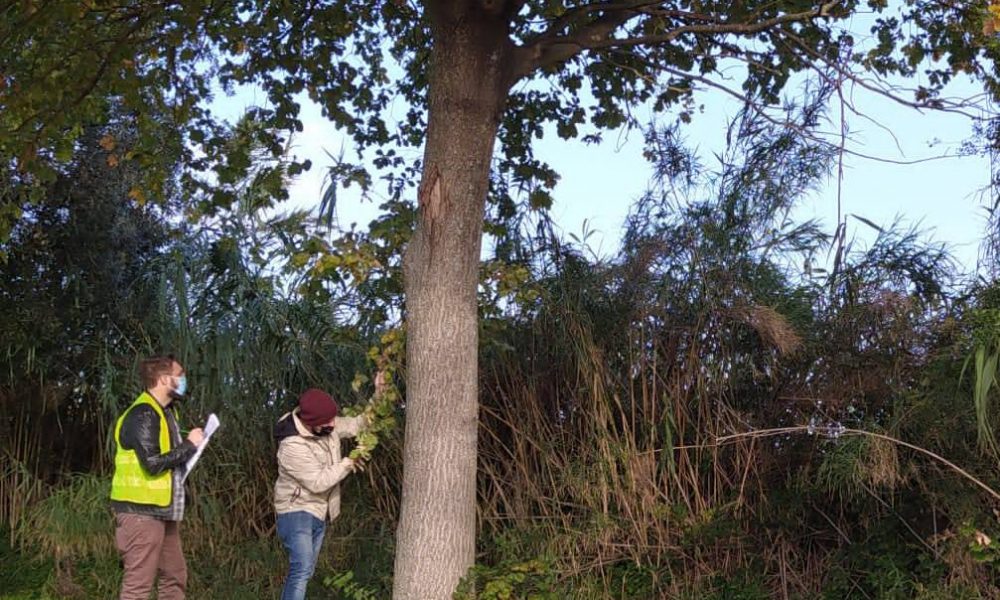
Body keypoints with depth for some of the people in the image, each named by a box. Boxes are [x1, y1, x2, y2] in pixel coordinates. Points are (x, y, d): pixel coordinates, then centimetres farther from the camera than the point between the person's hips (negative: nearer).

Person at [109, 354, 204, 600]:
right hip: (142, 512, -10)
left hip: (163, 512, 10)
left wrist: (190, 448, 1)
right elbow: (152, 463, -23)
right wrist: (189, 445, -13)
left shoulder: (164, 412, 17)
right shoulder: (143, 414, -15)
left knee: (175, 578, 13)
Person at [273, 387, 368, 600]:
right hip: (297, 511, -8)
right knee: (302, 570, -18)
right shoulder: (292, 446, -28)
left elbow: (354, 425, 4)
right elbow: (318, 482, -26)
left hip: (318, 512, 9)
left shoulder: (326, 426, -5)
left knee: (304, 570, 13)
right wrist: (347, 464, -16)